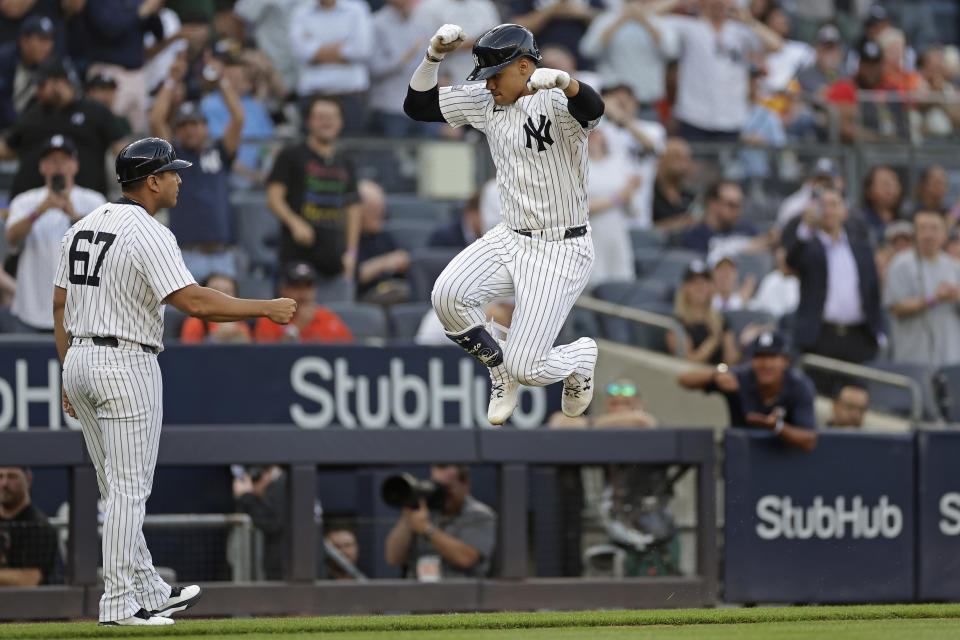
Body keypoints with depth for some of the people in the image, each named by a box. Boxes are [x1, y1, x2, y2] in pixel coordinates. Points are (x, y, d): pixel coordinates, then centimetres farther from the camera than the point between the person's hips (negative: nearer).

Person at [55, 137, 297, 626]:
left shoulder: (82, 228, 11)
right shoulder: (147, 234, -14)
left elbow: (60, 306, 14)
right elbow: (193, 302, -23)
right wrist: (266, 309, -15)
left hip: (79, 362, 9)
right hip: (127, 365, -9)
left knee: (116, 488, 14)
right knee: (129, 488, -4)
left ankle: (150, 592, 22)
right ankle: (118, 604, -5)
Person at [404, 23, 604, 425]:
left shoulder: (555, 101, -18)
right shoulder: (486, 103, 4)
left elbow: (593, 108, -42)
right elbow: (417, 105, 6)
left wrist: (560, 80, -64)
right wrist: (433, 56, -12)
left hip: (561, 251, -6)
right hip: (510, 239, 6)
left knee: (526, 369, -11)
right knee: (448, 295, -22)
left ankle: (581, 356, 26)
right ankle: (501, 374, 6)